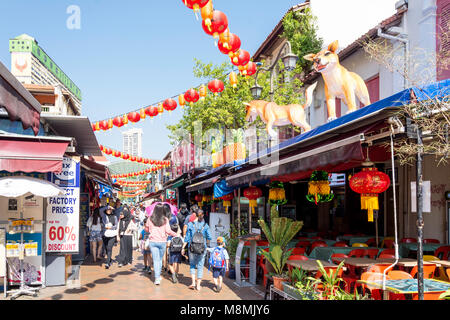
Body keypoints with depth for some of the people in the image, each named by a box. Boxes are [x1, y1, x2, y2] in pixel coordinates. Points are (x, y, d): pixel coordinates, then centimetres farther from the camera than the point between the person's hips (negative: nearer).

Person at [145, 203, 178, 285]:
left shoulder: (150, 219, -3)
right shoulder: (165, 220, -7)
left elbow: (147, 229, 9)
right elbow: (168, 231, -10)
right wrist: (176, 234, 4)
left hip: (153, 241, 0)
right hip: (162, 241, 0)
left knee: (156, 260, 3)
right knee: (160, 259, 18)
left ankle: (157, 278, -4)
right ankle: (158, 275, 27)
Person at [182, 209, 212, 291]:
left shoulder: (190, 224, -4)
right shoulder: (205, 226, -3)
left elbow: (187, 237, -2)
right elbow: (209, 237, -2)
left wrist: (183, 248, 4)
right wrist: (206, 244, 18)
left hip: (192, 248, 0)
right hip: (202, 248, 0)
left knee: (192, 265, 17)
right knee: (200, 266, 10)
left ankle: (193, 282, 6)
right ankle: (198, 285, 12)